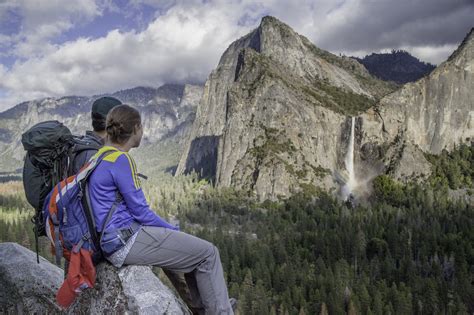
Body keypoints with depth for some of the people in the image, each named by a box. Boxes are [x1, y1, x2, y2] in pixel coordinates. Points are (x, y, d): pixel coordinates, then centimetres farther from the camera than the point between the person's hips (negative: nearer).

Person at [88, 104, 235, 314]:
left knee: (194, 246, 22)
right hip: (128, 241, -10)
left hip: (115, 240, 10)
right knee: (208, 253, -3)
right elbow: (140, 211, -17)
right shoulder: (120, 160, -18)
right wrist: (173, 230, -3)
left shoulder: (102, 156, 12)